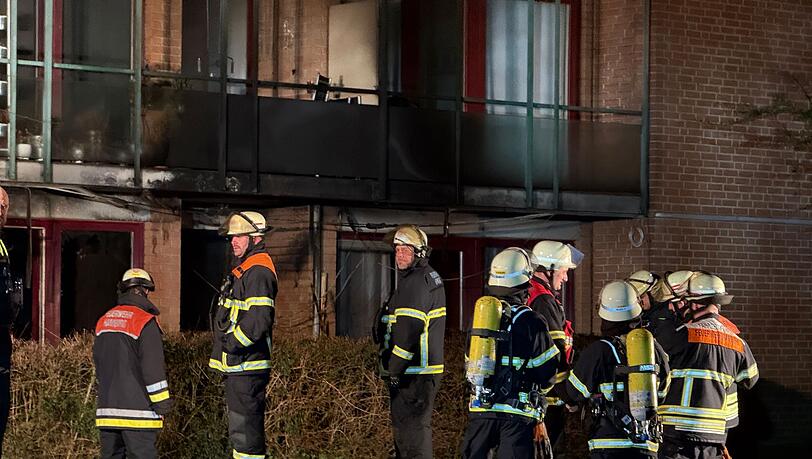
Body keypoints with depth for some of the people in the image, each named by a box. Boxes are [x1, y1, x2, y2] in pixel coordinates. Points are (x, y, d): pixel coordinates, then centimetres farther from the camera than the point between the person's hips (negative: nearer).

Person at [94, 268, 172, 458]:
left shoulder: (104, 321, 13)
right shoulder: (145, 322, -10)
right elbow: (153, 369, -14)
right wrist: (162, 403, -7)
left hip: (107, 408, 7)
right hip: (136, 410, -7)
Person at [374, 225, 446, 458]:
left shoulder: (415, 283, -16)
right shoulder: (431, 278, 17)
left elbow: (409, 332, -23)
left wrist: (392, 369, -16)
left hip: (413, 374, -11)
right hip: (426, 371, 11)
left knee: (410, 432, -10)